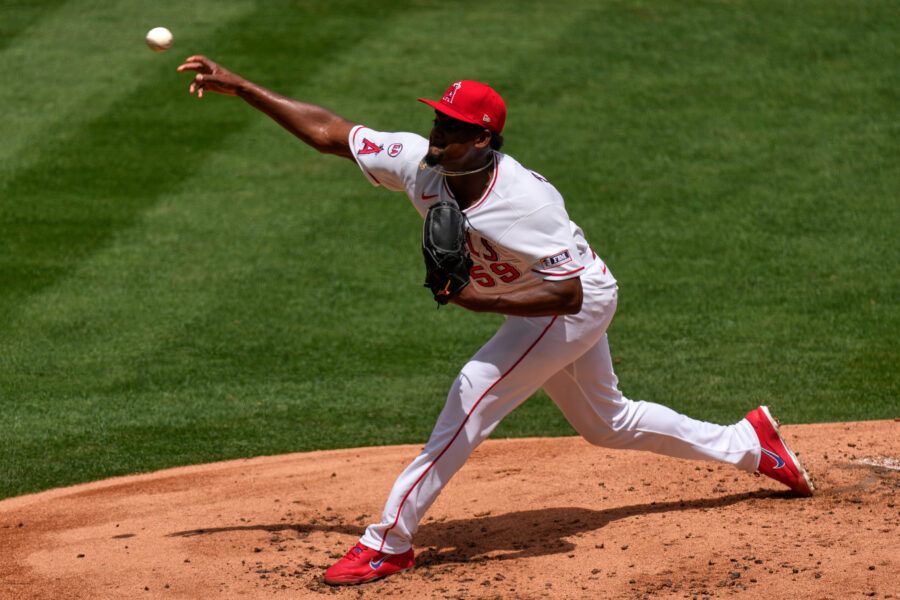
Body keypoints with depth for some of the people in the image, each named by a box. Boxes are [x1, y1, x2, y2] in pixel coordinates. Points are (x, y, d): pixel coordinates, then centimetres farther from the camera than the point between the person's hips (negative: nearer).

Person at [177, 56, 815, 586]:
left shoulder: (523, 203, -37)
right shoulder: (420, 162, -19)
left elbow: (569, 295, -33)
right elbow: (327, 130, -15)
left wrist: (479, 300, -39)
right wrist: (239, 86, -20)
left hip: (582, 303, -8)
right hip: (534, 310, 8)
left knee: (474, 394, -18)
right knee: (605, 421, 21)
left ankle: (390, 540, -13)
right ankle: (749, 443, 37)